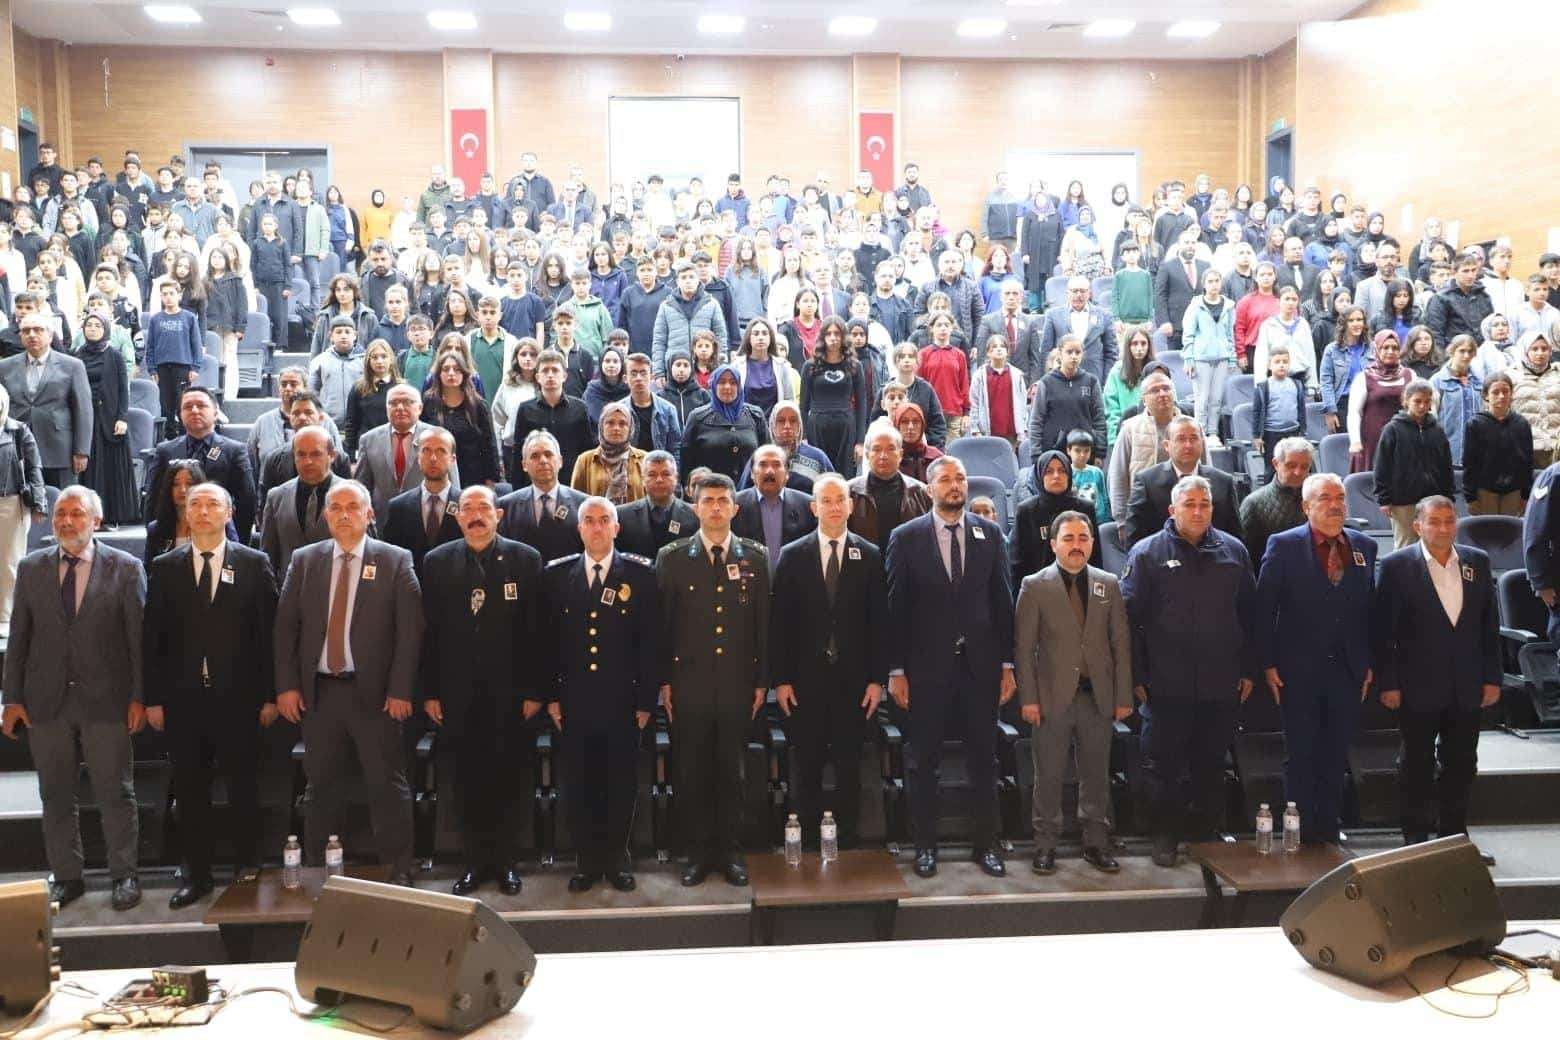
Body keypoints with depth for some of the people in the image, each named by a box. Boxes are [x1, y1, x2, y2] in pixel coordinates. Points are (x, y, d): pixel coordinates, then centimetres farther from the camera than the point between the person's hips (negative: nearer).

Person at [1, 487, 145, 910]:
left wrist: (139, 697, -7)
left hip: (106, 699, -3)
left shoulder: (125, 567, -3)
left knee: (115, 793, 5)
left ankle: (124, 875, 19)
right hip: (46, 700, 3)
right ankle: (66, 877, 25)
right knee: (56, 795, 12)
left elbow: (138, 636, -4)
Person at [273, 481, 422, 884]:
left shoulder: (396, 560, -1)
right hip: (317, 692, 3)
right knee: (322, 784, 12)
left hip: (375, 692, -3)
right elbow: (286, 626, 7)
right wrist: (287, 685, 0)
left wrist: (400, 690, -9)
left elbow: (409, 630, -5)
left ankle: (398, 871, 10)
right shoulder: (305, 560, 8)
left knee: (387, 785, 2)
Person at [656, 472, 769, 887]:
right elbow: (662, 623, 2)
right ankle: (695, 852, 18)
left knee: (731, 770, 8)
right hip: (688, 682, -1)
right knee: (690, 771, 5)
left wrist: (762, 681, 3)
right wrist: (663, 681, -1)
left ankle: (730, 851, 20)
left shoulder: (754, 557, 5)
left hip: (737, 682, 1)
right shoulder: (672, 557, 2)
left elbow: (763, 622, 6)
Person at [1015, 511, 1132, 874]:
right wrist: (1028, 698, -8)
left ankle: (1096, 844, 23)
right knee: (1048, 776, 5)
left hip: (1098, 696, 3)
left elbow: (1121, 643, 7)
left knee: (1096, 774, 11)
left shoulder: (1109, 584, 6)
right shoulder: (1034, 586, -2)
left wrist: (1123, 696, 2)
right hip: (1053, 697, -2)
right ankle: (1045, 846, 16)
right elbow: (1024, 647, -3)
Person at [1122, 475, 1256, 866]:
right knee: (1163, 763, 4)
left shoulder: (1233, 551, 7)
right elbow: (1129, 617, -4)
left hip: (1221, 685, 3)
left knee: (1212, 763, 14)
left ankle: (1209, 829, 29)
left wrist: (1248, 669, 9)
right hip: (1167, 686, -3)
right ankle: (1166, 834, 16)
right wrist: (1136, 676, -6)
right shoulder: (1147, 553, -3)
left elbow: (1249, 614, 11)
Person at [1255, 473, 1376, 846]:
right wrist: (1268, 664, -9)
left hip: (1348, 671, 4)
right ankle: (1301, 835, 17)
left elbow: (1369, 609, 9)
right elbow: (1264, 609, -6)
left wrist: (1369, 664, 6)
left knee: (1336, 758, 11)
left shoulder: (1364, 546, 6)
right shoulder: (1283, 545, -6)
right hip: (1300, 671, -3)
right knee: (1301, 757, 6)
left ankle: (1328, 833, 23)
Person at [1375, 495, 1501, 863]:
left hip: (1467, 687, 4)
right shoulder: (1396, 566, -8)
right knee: (1416, 765, 7)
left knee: (1460, 764, 13)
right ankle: (1416, 841, 18)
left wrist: (1492, 677, 4)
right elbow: (1384, 630, -8)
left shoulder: (1478, 562, 5)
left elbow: (1489, 623, 8)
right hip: (1418, 688, -4)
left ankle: (1454, 837, 26)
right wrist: (1388, 683, -10)